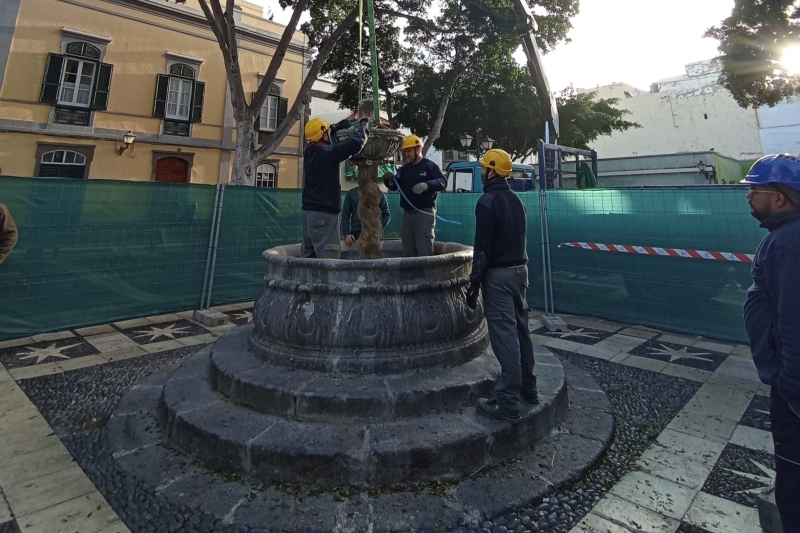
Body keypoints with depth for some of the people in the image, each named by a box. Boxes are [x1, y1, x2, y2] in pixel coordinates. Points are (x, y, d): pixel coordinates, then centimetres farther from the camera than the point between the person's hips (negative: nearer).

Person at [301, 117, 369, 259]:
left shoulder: (309, 151, 9)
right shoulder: (328, 153, -13)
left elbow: (319, 138, 30)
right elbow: (356, 143, -16)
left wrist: (339, 126, 27)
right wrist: (364, 126, 3)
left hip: (309, 211, 8)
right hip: (324, 214, -8)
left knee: (307, 257, 11)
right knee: (327, 259, -8)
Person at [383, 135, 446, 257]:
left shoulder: (429, 166, -2)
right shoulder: (404, 169, 16)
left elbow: (443, 181, -12)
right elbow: (394, 187, 15)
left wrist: (427, 185, -29)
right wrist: (388, 179, -7)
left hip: (424, 213, -6)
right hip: (407, 214, 7)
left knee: (424, 250, -8)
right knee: (408, 251, 11)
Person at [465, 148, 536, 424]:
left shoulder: (487, 201, -14)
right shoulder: (515, 199, 13)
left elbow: (482, 247, -18)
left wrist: (474, 283, -15)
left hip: (499, 274, -9)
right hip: (519, 269, 9)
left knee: (504, 335, -7)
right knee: (520, 329, 16)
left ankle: (508, 403, -2)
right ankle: (528, 388, 28)